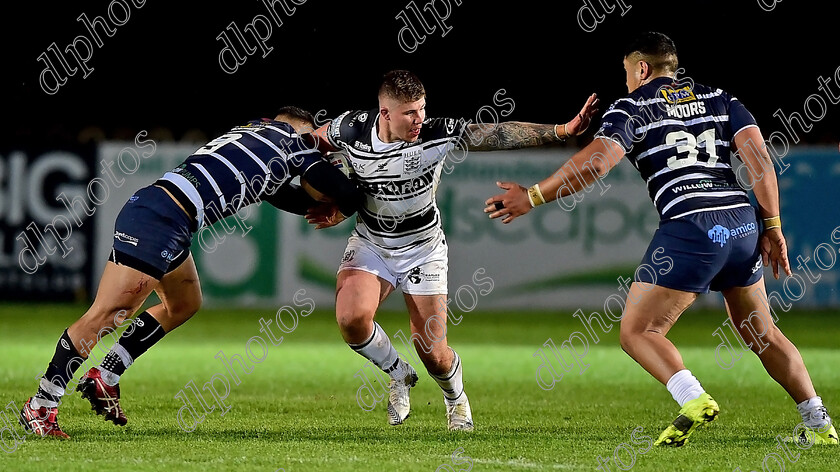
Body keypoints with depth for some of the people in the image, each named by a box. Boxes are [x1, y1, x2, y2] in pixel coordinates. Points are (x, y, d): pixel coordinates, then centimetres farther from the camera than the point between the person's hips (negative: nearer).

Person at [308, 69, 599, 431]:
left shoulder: (437, 134, -23)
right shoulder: (351, 129, -18)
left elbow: (500, 134, -28)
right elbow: (314, 142, 4)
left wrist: (561, 131, -38)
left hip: (423, 248, -1)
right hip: (370, 244, 1)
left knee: (433, 353, -3)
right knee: (351, 317, -26)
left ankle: (456, 398, 35)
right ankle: (398, 374, 6)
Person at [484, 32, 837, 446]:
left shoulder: (632, 107, 6)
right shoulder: (719, 99, 20)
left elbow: (593, 164, -9)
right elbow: (758, 157, 8)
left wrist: (532, 197, -2)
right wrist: (772, 226, 10)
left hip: (689, 228, -6)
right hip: (743, 222, 6)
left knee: (637, 332, 4)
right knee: (762, 333, 20)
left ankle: (693, 399, -19)